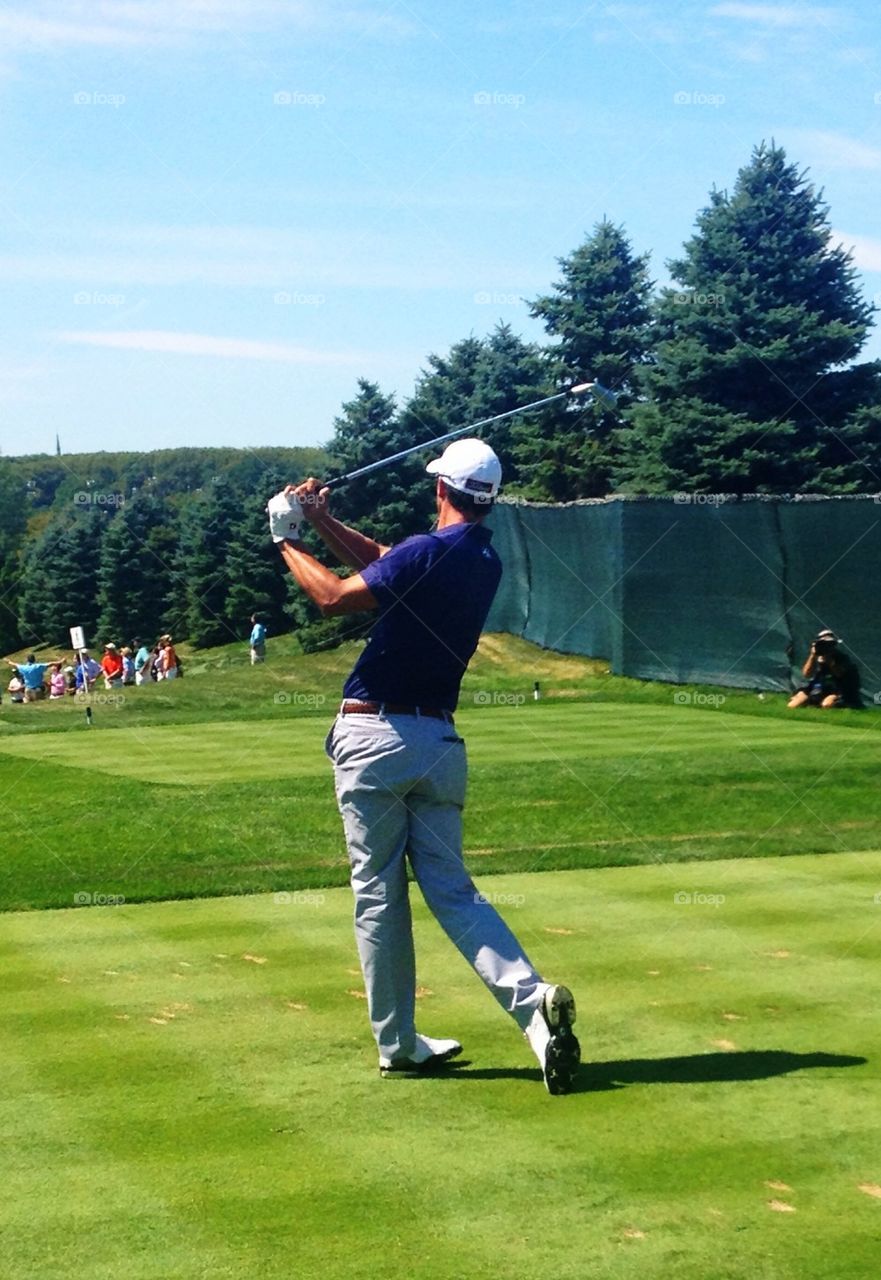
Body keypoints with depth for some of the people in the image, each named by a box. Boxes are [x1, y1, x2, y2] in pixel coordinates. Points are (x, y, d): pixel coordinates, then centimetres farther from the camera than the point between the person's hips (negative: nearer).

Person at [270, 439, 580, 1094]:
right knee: (451, 887, 9)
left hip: (374, 739, -6)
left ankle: (399, 1044, 11)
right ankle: (533, 998, -12)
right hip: (439, 741, 6)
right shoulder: (487, 562, 10)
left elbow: (336, 597, -12)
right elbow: (388, 566, 21)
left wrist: (288, 539, 2)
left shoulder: (428, 554, -14)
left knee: (378, 894, 5)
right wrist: (324, 521, 20)